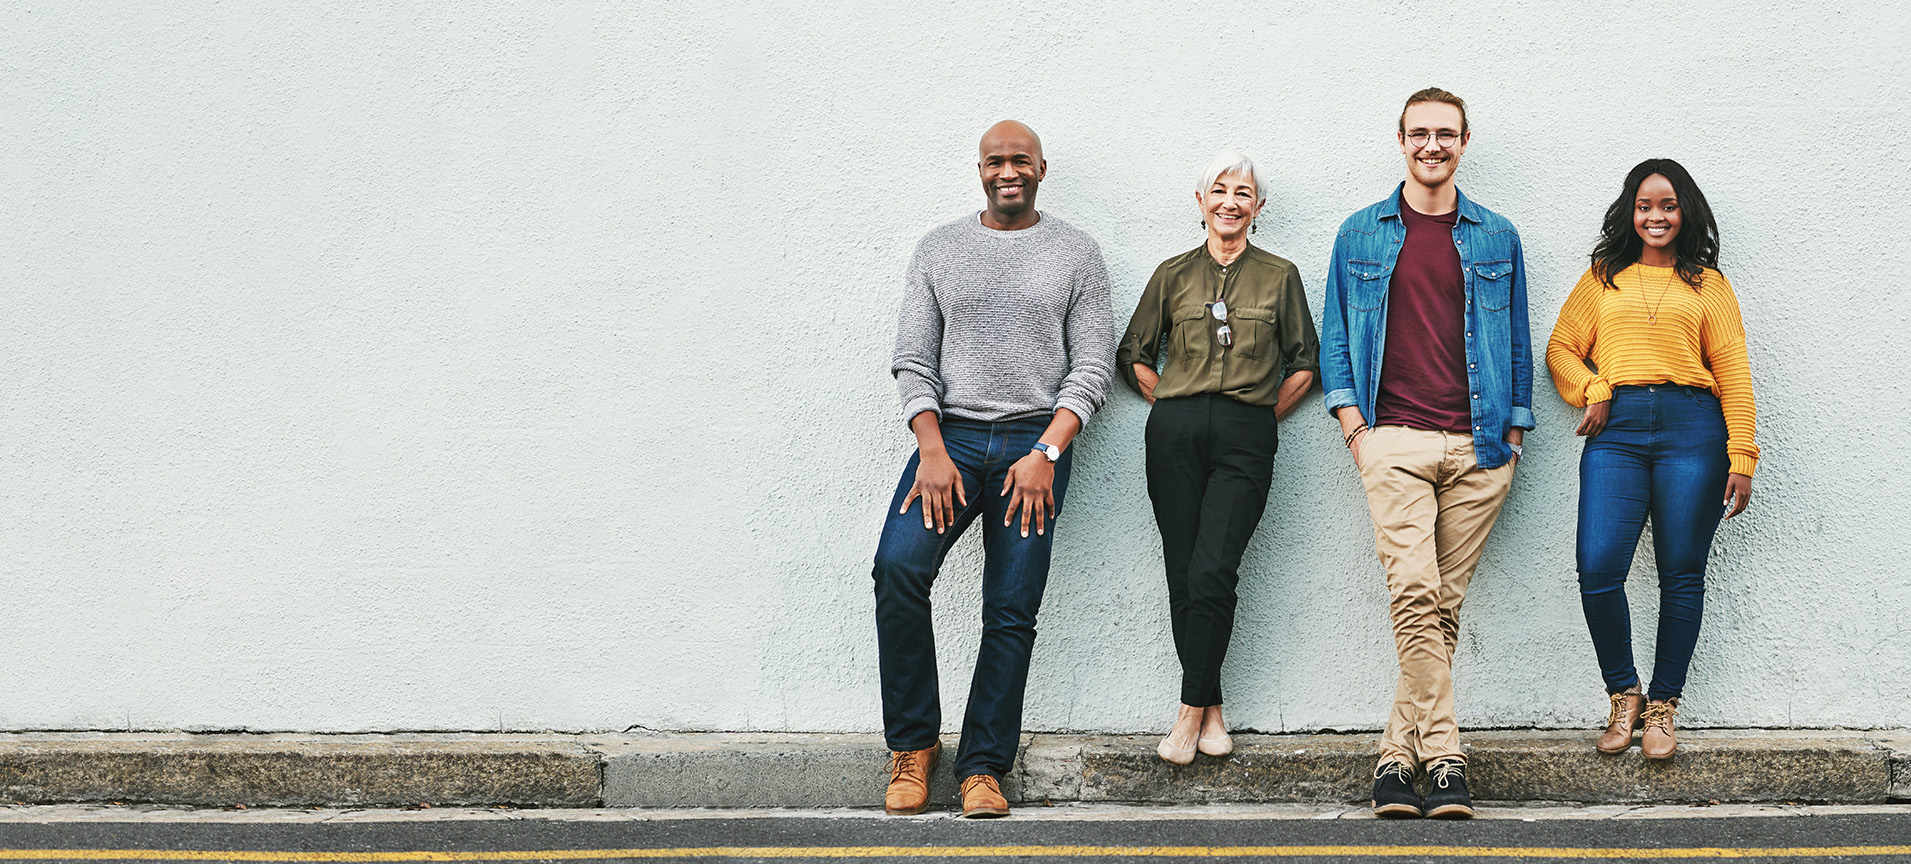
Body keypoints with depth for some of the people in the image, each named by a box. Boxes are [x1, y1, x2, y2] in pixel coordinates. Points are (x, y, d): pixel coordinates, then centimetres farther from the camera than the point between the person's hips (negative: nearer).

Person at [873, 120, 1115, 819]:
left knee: (1012, 610, -4)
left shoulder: (1075, 254, 8)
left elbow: (1093, 366, 3)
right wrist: (932, 451, -8)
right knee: (898, 564, -22)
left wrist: (1045, 453, -10)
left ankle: (983, 768, 2)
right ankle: (913, 744, -9)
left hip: (1036, 441, 0)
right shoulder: (939, 250, 11)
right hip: (949, 435, 0)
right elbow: (913, 360, 6)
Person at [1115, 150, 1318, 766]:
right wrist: (1172, 406, 9)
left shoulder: (1279, 275, 11)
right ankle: (1212, 710, 6)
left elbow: (1304, 363, 15)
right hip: (1176, 435, 2)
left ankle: (1192, 711, -9)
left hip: (1245, 439, -2)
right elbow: (1133, 355, 18)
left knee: (1211, 572, -15)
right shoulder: (1173, 275, 13)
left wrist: (1265, 416, 7)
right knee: (1182, 575, -3)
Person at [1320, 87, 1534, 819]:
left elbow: (1517, 344, 16)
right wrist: (1353, 425, 1)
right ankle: (1443, 758, -16)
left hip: (1478, 446, 2)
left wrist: (1513, 436, 8)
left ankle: (1397, 753, 6)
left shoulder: (1496, 238, 14)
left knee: (1445, 604, 0)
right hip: (1394, 439, -1)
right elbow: (1334, 338, 13)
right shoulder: (1361, 235, 12)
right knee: (1414, 592, -17)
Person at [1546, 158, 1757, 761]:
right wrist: (1593, 393, -3)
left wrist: (1741, 457, 0)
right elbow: (1561, 348, 18)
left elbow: (1733, 371, 9)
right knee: (1598, 569, -12)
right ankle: (1623, 696, 6)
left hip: (1691, 429, -1)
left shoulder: (1707, 284, 14)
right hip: (1617, 430, 1)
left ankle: (1662, 708, 10)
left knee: (1681, 575, 0)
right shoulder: (1603, 278, 20)